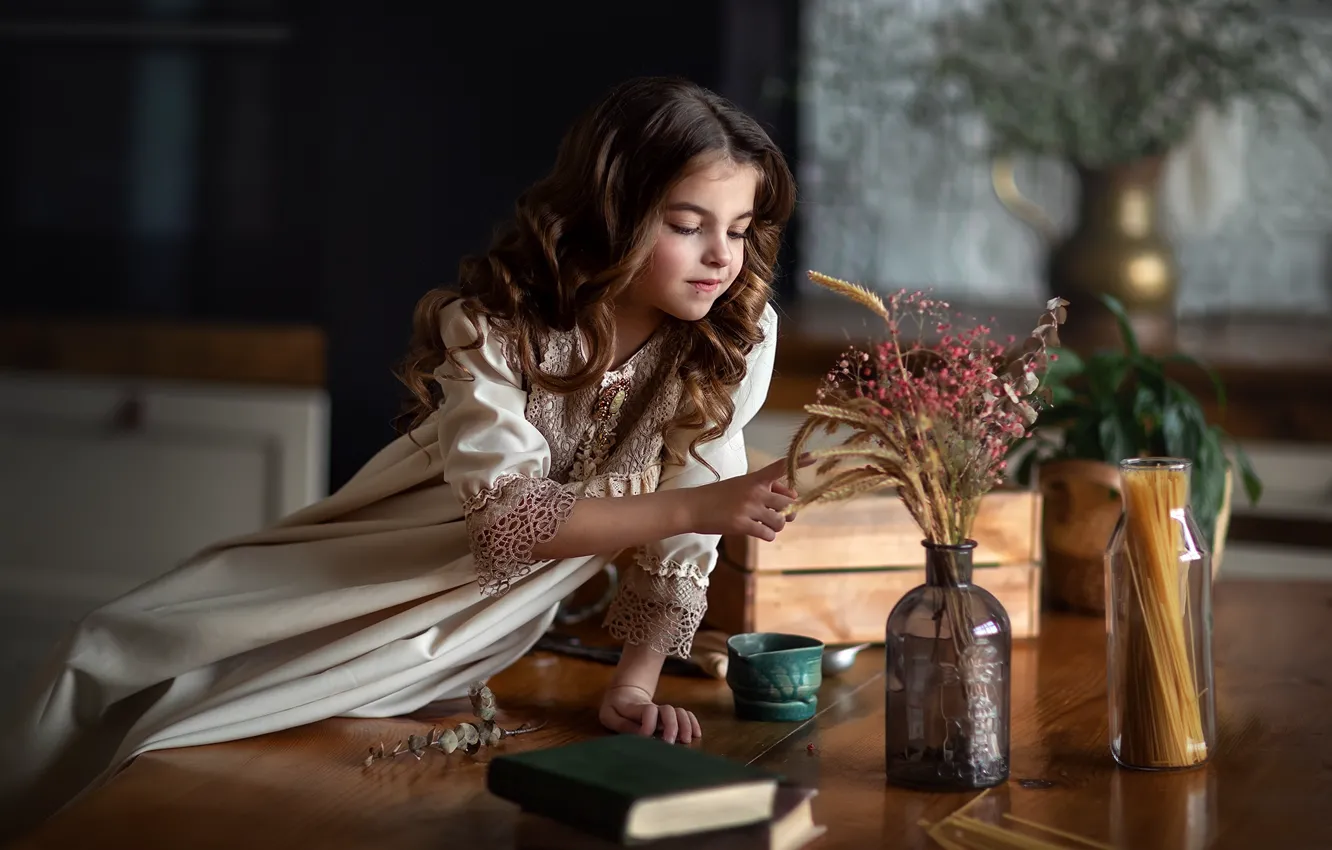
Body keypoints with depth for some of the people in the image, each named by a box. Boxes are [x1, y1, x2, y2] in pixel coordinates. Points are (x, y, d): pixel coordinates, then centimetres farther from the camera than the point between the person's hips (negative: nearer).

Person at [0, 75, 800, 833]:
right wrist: (695, 505, -39)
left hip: (488, 608, 0)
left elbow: (683, 536, -13)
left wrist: (635, 683, -22)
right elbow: (502, 516, -31)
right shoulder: (492, 323, -23)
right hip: (378, 551, 0)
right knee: (116, 649, -6)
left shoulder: (735, 339, -19)